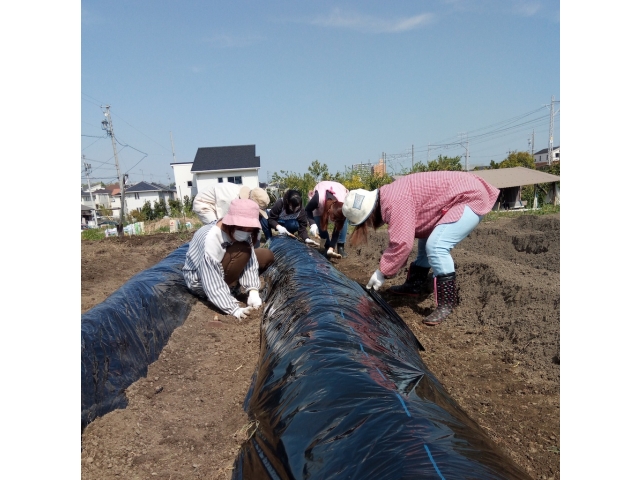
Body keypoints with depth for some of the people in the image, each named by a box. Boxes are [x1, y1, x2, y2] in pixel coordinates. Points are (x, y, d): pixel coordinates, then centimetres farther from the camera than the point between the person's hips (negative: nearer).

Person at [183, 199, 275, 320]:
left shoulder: (241, 232, -15)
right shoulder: (210, 239, -37)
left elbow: (250, 261, -17)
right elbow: (213, 283, -35)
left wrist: (253, 291, -29)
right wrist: (234, 309, -37)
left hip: (221, 270, 8)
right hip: (200, 280, -8)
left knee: (266, 255, -5)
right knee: (242, 251, -31)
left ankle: (230, 287, -2)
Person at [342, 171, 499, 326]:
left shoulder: (395, 203, -28)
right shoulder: (390, 198, 5)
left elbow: (402, 243, -32)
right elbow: (401, 238, 13)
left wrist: (383, 273, -19)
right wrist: (389, 268, 11)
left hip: (471, 197, -11)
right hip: (459, 197, 11)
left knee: (436, 246, -24)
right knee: (427, 239, 22)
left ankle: (447, 303, -13)